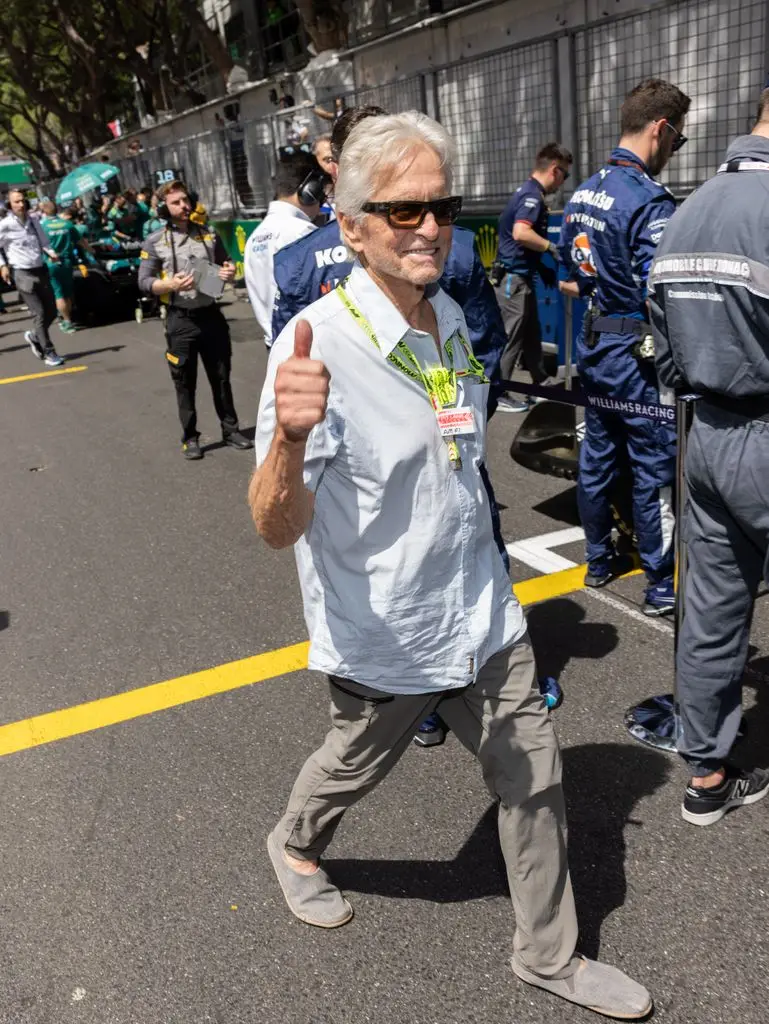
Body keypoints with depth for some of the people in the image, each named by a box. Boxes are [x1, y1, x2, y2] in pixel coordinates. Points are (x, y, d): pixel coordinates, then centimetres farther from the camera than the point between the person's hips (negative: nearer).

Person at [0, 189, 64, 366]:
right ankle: (48, 352, -1)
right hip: (23, 274, -6)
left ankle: (33, 336, 33)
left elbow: (44, 241, 16)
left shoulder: (33, 221, 10)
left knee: (51, 311, 8)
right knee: (39, 313, -9)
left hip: (41, 271, 6)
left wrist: (51, 252, -3)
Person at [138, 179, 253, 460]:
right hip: (181, 320, -2)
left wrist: (230, 273, -8)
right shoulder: (155, 242, -2)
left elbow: (226, 266, 16)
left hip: (211, 315, 3)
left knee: (221, 377, 11)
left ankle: (230, 429, 23)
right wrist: (171, 284, -22)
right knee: (185, 383, 5)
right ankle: (190, 437, 16)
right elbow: (144, 282, -4)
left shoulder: (209, 234, 6)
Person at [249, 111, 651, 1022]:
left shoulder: (450, 318, 0)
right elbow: (278, 528, -30)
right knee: (354, 765, 21)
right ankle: (295, 844, 57)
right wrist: (289, 442, -51)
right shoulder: (319, 343, -24)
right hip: (383, 637, -6)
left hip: (482, 613, 6)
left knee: (535, 779, 14)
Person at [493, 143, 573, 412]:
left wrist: (541, 267, 21)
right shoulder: (532, 195, -17)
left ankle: (541, 384, 28)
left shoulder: (528, 192, 14)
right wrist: (552, 247, -22)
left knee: (531, 335, 17)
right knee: (511, 338, -4)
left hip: (519, 276, 10)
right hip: (514, 278, -10)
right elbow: (521, 233, -33)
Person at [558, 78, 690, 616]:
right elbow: (658, 298, -24)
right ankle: (662, 587, 12)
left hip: (594, 344, 8)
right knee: (655, 469, 2)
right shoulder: (650, 200, -19)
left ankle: (600, 560, 30)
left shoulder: (582, 194, 8)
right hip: (637, 351, -8)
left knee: (597, 457, 16)